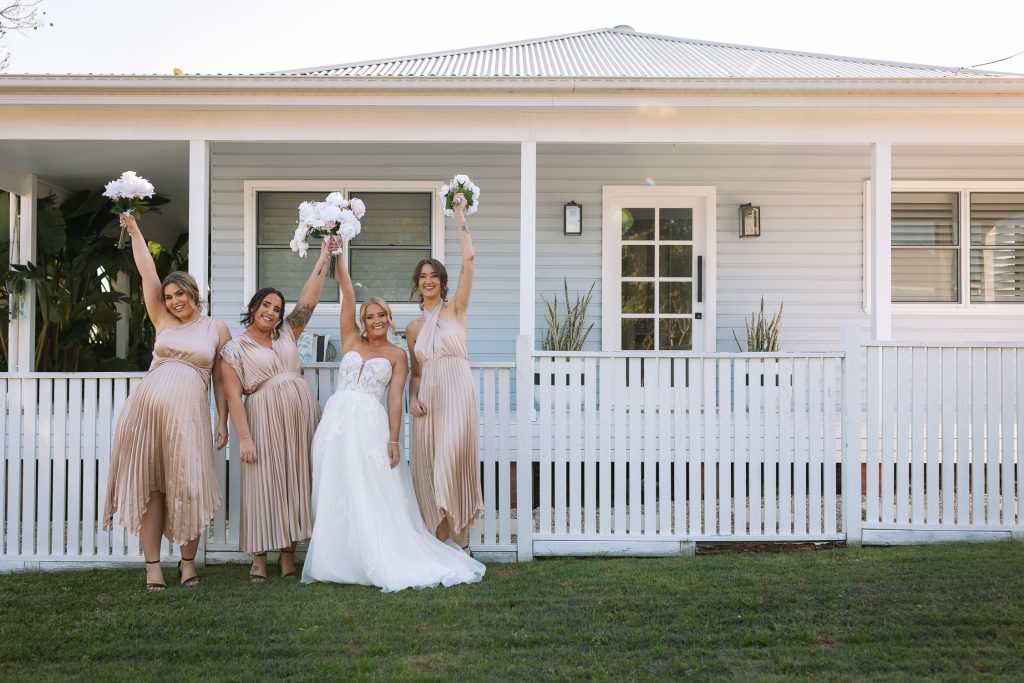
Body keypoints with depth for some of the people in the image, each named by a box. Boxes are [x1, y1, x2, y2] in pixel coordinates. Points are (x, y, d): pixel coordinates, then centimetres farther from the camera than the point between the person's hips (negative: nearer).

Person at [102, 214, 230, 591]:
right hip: (148, 404, 2)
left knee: (188, 486, -2)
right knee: (150, 486, 0)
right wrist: (133, 228, 8)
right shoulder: (163, 320, 14)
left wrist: (222, 421, 4)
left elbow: (221, 379, 9)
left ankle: (187, 561, 13)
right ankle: (152, 566, 4)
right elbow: (147, 270, 11)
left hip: (189, 411, -2)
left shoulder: (217, 329, 10)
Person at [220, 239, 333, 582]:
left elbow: (308, 300, 8)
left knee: (296, 484, 4)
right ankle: (259, 559, 6)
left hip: (301, 416, 4)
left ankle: (289, 556, 10)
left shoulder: (286, 334, 14)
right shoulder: (234, 349, 2)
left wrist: (323, 258, 5)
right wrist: (244, 437, -13)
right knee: (264, 486, -3)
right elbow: (233, 396, -5)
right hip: (265, 419, -4)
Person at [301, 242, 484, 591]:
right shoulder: (351, 340, 15)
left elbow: (395, 398, 0)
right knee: (335, 494, 2)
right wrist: (337, 255, 7)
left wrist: (394, 440, -9)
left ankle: (384, 564, 0)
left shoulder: (397, 355, 9)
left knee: (374, 498, -6)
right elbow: (347, 292, 10)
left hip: (370, 424, -3)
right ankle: (337, 561, 9)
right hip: (337, 419, 3)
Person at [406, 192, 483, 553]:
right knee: (428, 467, 2)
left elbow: (468, 260, -5)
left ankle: (460, 538, -3)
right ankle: (439, 540, 11)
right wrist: (413, 398, 1)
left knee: (453, 463, -13)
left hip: (457, 392, -4)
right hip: (428, 398, 4)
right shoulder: (413, 327, 16)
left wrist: (460, 218, -2)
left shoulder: (455, 309, 6)